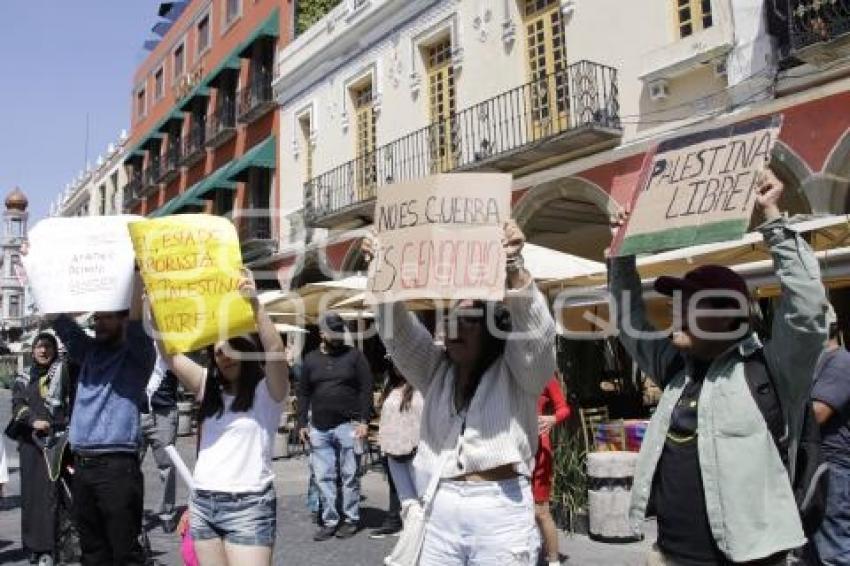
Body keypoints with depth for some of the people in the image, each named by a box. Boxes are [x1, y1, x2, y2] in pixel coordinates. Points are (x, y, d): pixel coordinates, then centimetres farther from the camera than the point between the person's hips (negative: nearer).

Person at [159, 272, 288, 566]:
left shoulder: (268, 390, -3)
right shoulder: (209, 388, 13)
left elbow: (274, 350, -22)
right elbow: (170, 355, 6)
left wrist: (253, 302, -30)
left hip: (248, 506, -6)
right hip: (203, 502, 6)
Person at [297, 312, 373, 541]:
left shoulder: (354, 355, 1)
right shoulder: (310, 359, 11)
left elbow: (366, 389, -2)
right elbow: (303, 393, 13)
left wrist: (364, 421, -9)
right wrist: (302, 424, 6)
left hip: (347, 425, -3)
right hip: (319, 428, 3)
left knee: (349, 475, 3)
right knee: (323, 477, 6)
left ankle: (351, 519, 15)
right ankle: (329, 521, 16)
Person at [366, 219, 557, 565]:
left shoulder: (517, 371, 0)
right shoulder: (436, 369, 12)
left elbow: (535, 329, -17)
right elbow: (397, 329, 3)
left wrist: (513, 267, -31)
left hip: (500, 510, -4)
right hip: (439, 510, 4)